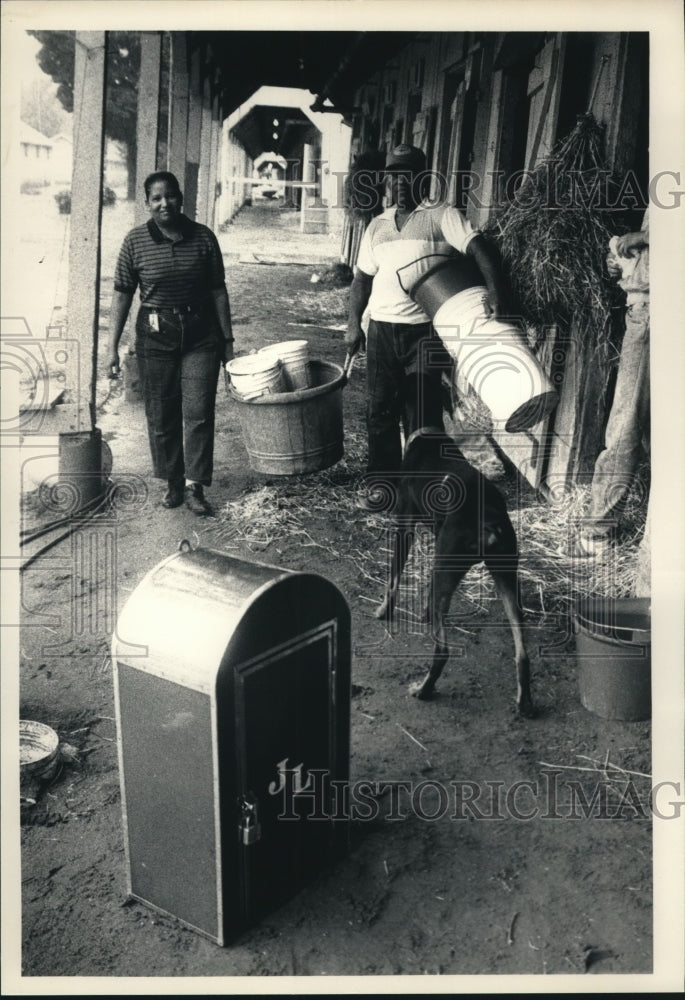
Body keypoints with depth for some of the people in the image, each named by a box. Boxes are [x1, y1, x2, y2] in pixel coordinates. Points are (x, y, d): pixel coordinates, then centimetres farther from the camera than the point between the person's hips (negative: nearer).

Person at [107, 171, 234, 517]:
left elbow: (218, 291, 5)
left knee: (198, 412, -4)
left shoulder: (203, 238, 0)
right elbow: (122, 295, 0)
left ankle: (194, 487, 4)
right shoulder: (135, 241, -2)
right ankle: (173, 482, 22)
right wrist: (113, 346, -3)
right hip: (156, 336, 0)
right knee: (161, 415, 7)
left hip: (201, 335, 0)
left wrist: (227, 339, 5)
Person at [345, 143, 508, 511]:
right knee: (381, 408, 9)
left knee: (421, 412, 1)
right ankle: (380, 481, 22)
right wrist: (353, 324, 8)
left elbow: (478, 249, -15)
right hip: (382, 329, 5)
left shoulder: (443, 216, -1)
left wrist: (495, 292, -32)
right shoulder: (377, 225, 15)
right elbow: (362, 278, 17)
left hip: (425, 331, -4)